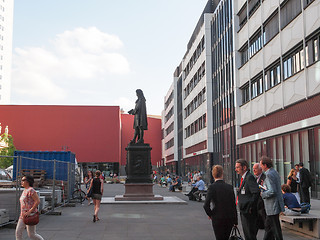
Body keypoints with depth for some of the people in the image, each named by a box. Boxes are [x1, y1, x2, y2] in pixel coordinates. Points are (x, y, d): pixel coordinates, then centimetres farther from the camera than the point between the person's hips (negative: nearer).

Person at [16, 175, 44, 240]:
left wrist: (30, 211, -25)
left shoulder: (31, 190, -16)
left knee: (31, 235, -2)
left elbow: (38, 201, -22)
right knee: (18, 232, 0)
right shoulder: (25, 190, 13)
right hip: (23, 215, 9)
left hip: (30, 215, -9)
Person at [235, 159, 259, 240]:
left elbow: (256, 193, -25)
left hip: (248, 212, -10)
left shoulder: (250, 177, -17)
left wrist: (250, 207, -21)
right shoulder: (243, 178, 15)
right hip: (243, 211, 10)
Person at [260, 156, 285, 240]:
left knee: (276, 228, 0)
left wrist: (263, 194, -11)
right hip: (274, 205, 10)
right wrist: (263, 188, 11)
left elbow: (272, 191, -26)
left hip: (273, 206, -10)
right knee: (268, 226, 19)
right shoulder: (275, 172, 11)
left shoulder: (269, 174, -20)